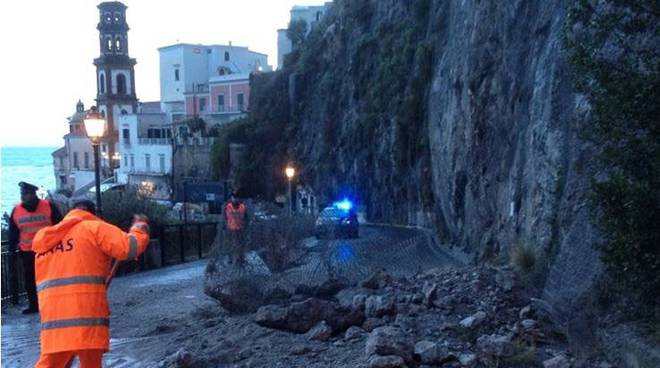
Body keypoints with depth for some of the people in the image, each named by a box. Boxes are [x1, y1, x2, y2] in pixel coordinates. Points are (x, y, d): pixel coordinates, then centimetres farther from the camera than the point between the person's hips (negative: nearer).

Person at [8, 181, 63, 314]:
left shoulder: (49, 207, -8)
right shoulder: (16, 210, 2)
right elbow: (13, 233, 10)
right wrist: (12, 248, 8)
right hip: (27, 252, 3)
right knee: (29, 279, 9)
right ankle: (33, 305, 20)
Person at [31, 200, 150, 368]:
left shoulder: (48, 239, 21)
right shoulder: (94, 228, 0)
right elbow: (129, 247, -12)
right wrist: (140, 226, 7)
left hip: (53, 317, 5)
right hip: (87, 316, -5)